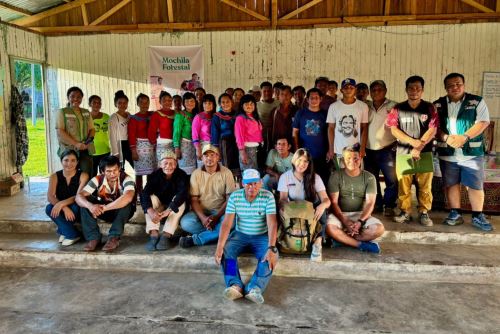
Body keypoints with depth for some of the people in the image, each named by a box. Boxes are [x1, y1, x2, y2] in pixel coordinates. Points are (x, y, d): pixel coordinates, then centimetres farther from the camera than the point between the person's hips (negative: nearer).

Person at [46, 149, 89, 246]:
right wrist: (64, 208, -33)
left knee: (76, 207, -34)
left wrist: (61, 204, -34)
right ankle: (73, 235, -17)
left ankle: (63, 230, -5)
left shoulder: (83, 176, -11)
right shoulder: (55, 176, -3)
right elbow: (50, 197, -16)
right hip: (61, 209, 2)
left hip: (75, 211, -2)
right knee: (49, 208, -27)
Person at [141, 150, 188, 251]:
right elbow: (144, 194, -25)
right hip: (159, 207, 2)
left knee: (180, 200, -30)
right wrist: (151, 211, -45)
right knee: (152, 197, -25)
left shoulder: (182, 175, -17)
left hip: (175, 209, -1)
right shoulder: (155, 175, -12)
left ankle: (166, 236, -36)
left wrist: (168, 211, -47)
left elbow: (182, 194, -33)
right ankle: (154, 234, -34)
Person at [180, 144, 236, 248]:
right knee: (185, 222, -28)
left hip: (220, 211, -1)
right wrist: (202, 218, -20)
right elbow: (194, 200, -3)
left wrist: (216, 217, -19)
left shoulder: (226, 173, -4)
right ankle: (217, 233, -17)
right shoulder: (196, 174, 0)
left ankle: (194, 239, -25)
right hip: (201, 211, 1)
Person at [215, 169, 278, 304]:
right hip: (240, 234, 2)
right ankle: (235, 285, -32)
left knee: (271, 256, -28)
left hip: (261, 236, -1)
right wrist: (219, 247, -25)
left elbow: (272, 224, -22)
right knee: (225, 251, -24)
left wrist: (271, 248, -34)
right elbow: (226, 223, -14)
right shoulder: (234, 196, -10)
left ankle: (254, 288, -36)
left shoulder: (268, 196, -14)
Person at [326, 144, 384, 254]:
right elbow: (334, 202, -9)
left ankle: (342, 239, -18)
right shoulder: (336, 176, -3)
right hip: (340, 214, -1)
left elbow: (370, 203, -7)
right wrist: (345, 221, -22)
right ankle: (362, 245, -21)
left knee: (379, 228, -27)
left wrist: (360, 221, -22)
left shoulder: (369, 177, 0)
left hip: (361, 214, 2)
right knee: (329, 227, -34)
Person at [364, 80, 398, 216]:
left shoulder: (393, 106, -3)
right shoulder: (366, 107, 7)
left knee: (391, 179, -4)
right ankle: (376, 203, 26)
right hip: (369, 150, 4)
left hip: (387, 149, -3)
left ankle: (389, 206, 10)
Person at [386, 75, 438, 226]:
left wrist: (418, 148, -12)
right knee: (403, 185, 1)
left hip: (424, 153, 0)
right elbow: (394, 129, -1)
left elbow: (432, 130, -3)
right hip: (403, 153, 1)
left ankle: (424, 213, 12)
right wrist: (412, 141, -12)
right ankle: (405, 212, 12)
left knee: (425, 185, 2)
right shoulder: (398, 108, 6)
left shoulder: (429, 108, 4)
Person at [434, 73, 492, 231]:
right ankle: (455, 214, 21)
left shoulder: (477, 102, 1)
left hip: (472, 152, -2)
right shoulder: (438, 105, 6)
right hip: (447, 153, 2)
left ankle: (478, 217, 14)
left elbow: (483, 122, -7)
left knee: (475, 185, 3)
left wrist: (464, 137, -21)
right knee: (451, 184, 9)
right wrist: (446, 138, -17)